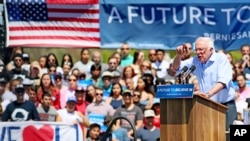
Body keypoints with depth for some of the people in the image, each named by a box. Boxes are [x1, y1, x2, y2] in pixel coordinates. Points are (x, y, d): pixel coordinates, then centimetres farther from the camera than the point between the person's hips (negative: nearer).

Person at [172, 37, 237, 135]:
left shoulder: (221, 59, -9)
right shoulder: (196, 61, 8)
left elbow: (223, 81, -23)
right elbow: (176, 67, 15)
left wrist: (208, 94, -39)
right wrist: (179, 55, -8)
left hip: (225, 106, -5)